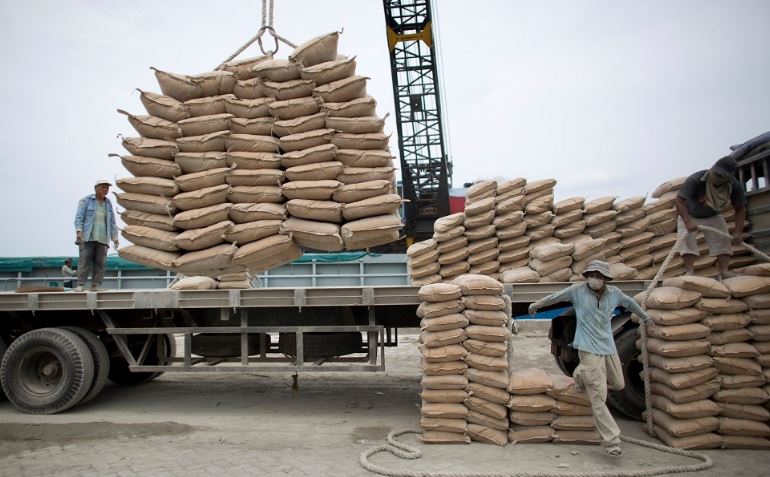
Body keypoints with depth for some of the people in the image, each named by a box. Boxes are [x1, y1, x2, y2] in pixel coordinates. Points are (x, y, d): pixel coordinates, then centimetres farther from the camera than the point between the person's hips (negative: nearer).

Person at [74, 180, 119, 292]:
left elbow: (112, 222, 14)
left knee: (100, 263, -4)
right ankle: (80, 285, -12)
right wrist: (78, 231, -20)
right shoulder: (86, 201, 1)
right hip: (87, 237, -4)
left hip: (102, 239, 4)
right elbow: (79, 217, -6)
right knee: (84, 261, -11)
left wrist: (115, 238, 6)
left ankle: (96, 286, -3)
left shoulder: (108, 204, 13)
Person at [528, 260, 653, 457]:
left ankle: (582, 374, 37)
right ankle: (612, 441, -2)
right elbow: (554, 297, 7)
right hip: (589, 350, -5)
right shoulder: (577, 290, -8)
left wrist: (645, 316, 38)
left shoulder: (614, 293, 2)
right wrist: (535, 305, 21)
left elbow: (630, 303, 23)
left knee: (618, 384, 19)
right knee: (598, 398, -7)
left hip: (609, 348, 5)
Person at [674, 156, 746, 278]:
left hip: (713, 216, 3)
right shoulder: (696, 180, -36)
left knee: (722, 241, -11)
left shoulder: (734, 186, -22)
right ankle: (689, 271, -20)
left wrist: (738, 231, -24)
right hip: (689, 215, -3)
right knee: (687, 240, -18)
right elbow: (679, 201, -42)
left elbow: (740, 208, -12)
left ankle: (724, 272, -12)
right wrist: (687, 222, -54)